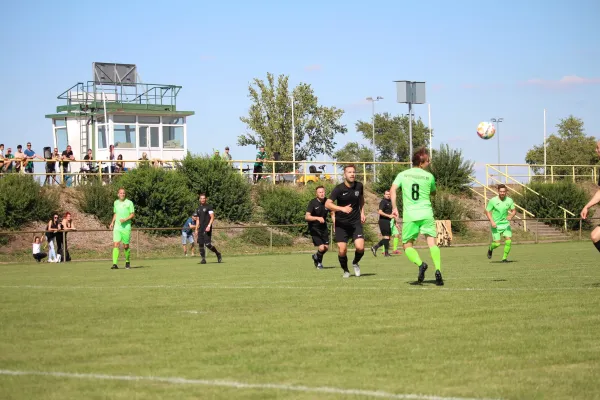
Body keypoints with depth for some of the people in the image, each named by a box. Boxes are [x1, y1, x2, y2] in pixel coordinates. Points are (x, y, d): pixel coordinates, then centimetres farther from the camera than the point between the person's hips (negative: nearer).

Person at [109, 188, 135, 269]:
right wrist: (112, 222, 11)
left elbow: (133, 214, -3)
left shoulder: (129, 203, -3)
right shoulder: (116, 202, 11)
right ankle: (115, 264, -16)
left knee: (126, 246, 5)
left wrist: (125, 219, -17)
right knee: (116, 244, -11)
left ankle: (127, 262, 27)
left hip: (126, 227, -3)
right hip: (117, 227, 3)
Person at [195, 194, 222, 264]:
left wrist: (209, 226, -20)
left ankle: (218, 254, 6)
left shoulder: (208, 207, -2)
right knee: (200, 244, -1)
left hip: (207, 229, -7)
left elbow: (212, 217, -9)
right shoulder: (198, 209, 18)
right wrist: (196, 229, 16)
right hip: (201, 229, 7)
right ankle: (203, 259, 4)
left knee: (207, 244, -13)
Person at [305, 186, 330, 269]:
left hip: (323, 227, 5)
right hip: (314, 227, -5)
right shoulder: (312, 203, -18)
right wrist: (317, 218, -38)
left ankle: (316, 256, 36)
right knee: (321, 247, -15)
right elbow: (307, 217, -25)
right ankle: (318, 261, 17)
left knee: (326, 247, 3)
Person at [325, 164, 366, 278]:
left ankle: (355, 263, 19)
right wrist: (342, 208, -33)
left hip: (356, 222, 2)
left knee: (360, 247, -14)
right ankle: (345, 270, 20)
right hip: (341, 223, -2)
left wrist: (362, 212, 13)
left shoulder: (359, 186, 0)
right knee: (342, 250, -8)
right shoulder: (339, 189, -13)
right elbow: (327, 204, -21)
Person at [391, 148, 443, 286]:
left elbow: (392, 189, -7)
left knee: (407, 246, 9)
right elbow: (433, 192, 20)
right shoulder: (429, 176, 4)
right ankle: (438, 270, -21)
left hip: (410, 215, 0)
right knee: (432, 242, -1)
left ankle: (420, 264, -18)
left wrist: (394, 208, -3)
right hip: (426, 213, 0)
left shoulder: (403, 174, 5)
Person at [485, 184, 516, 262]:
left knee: (508, 241, -13)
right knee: (497, 243, -7)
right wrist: (491, 221, -18)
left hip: (505, 224, 3)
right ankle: (490, 249, 29)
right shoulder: (493, 200, -12)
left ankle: (504, 258, 2)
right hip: (496, 225, -3)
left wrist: (511, 216, -16)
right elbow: (487, 212, -4)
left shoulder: (509, 200, -4)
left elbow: (514, 210, 7)